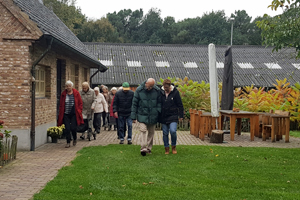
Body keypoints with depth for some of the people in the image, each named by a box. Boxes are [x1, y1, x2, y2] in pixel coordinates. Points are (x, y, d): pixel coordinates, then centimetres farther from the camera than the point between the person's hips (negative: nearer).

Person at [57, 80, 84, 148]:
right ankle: (68, 142, 11)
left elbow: (80, 103, 5)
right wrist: (61, 113, 4)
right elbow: (61, 105, 9)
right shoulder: (63, 94, 5)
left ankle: (75, 138, 25)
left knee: (73, 128, -4)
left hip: (74, 114, -2)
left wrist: (79, 112, -2)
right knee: (67, 129, -1)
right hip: (66, 114, 2)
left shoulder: (76, 93, 1)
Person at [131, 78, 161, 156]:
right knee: (143, 130, -14)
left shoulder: (157, 90, -2)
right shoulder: (139, 90, -5)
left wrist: (158, 112, -5)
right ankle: (143, 148, -16)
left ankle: (149, 148, 20)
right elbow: (134, 104, -1)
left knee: (151, 133, 9)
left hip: (153, 116, 2)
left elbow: (159, 102, 8)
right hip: (142, 115, -2)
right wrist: (134, 117, -3)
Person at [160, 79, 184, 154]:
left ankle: (173, 147, 7)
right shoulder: (161, 92, 1)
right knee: (165, 133, 6)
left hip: (173, 116, -3)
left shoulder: (175, 92, -5)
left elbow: (180, 105, 1)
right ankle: (166, 148, 20)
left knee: (173, 131, -16)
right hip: (163, 117, 3)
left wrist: (181, 115, -1)